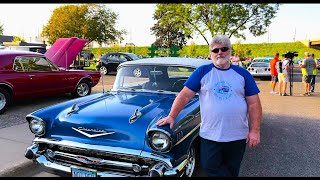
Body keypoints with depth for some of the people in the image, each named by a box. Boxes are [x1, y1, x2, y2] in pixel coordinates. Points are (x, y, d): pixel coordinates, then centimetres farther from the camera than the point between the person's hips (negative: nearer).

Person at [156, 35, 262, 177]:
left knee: (231, 171, 17)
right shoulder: (202, 72, 0)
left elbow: (254, 104, 2)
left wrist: (255, 131, -4)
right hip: (210, 136, -1)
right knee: (211, 169, 3)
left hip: (237, 136, 2)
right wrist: (171, 116, -6)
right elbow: (184, 95, -2)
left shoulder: (243, 74, 4)